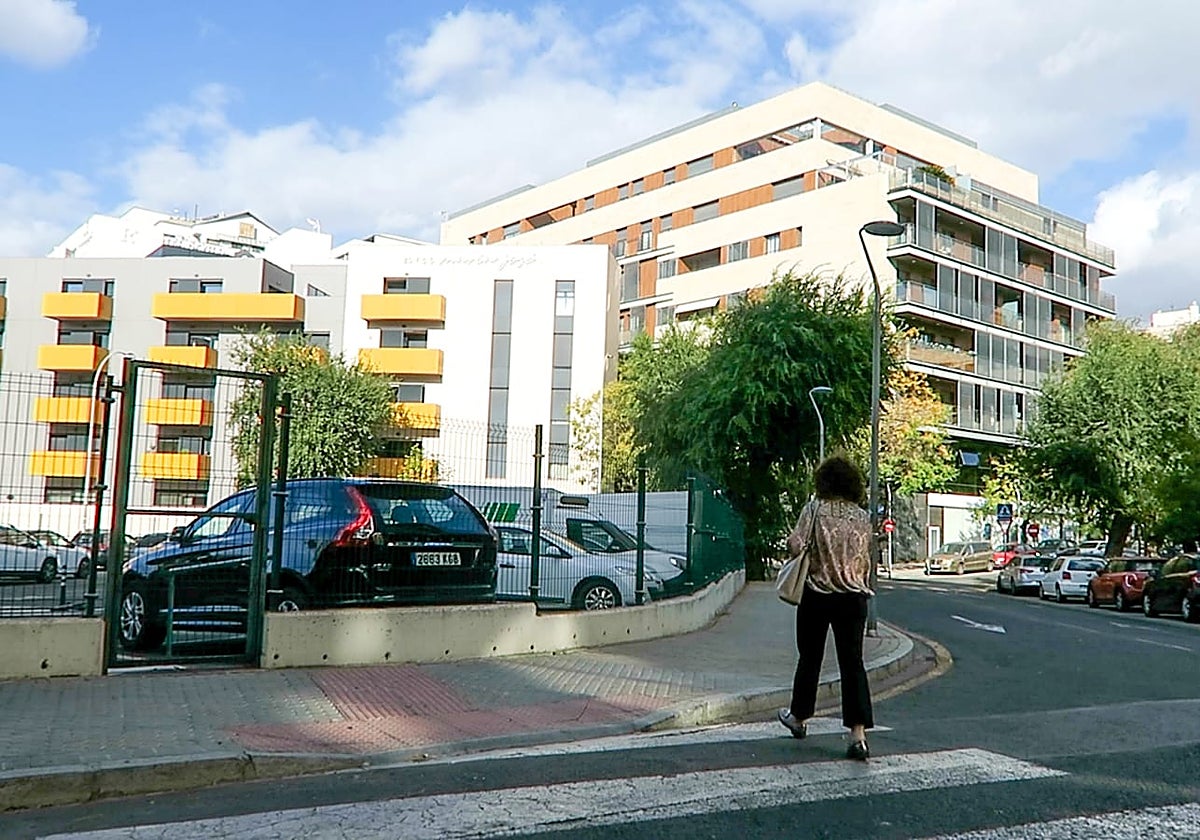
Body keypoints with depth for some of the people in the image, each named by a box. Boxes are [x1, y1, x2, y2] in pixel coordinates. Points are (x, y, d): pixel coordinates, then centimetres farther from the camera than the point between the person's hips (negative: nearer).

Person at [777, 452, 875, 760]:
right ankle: (858, 733, -5)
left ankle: (799, 717, 32)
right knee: (853, 662, 3)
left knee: (810, 657, 14)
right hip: (854, 597, 2)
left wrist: (792, 538, 2)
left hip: (818, 594, -2)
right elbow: (865, 562, 11)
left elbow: (795, 545, -18)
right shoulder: (863, 516, 4)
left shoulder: (815, 508, -9)